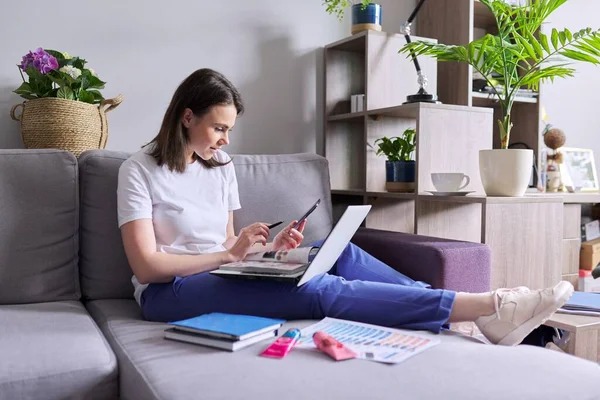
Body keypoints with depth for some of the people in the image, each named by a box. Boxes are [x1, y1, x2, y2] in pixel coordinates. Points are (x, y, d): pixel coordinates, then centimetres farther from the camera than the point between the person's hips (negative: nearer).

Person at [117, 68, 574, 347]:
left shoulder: (221, 166, 10)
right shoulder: (139, 171, -8)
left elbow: (226, 245, 12)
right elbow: (146, 265, -15)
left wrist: (266, 247, -9)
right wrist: (230, 253, -20)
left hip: (220, 275, 6)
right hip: (169, 290, -6)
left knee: (337, 253, -18)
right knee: (315, 289, -30)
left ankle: (480, 310, -21)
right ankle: (490, 306, -33)